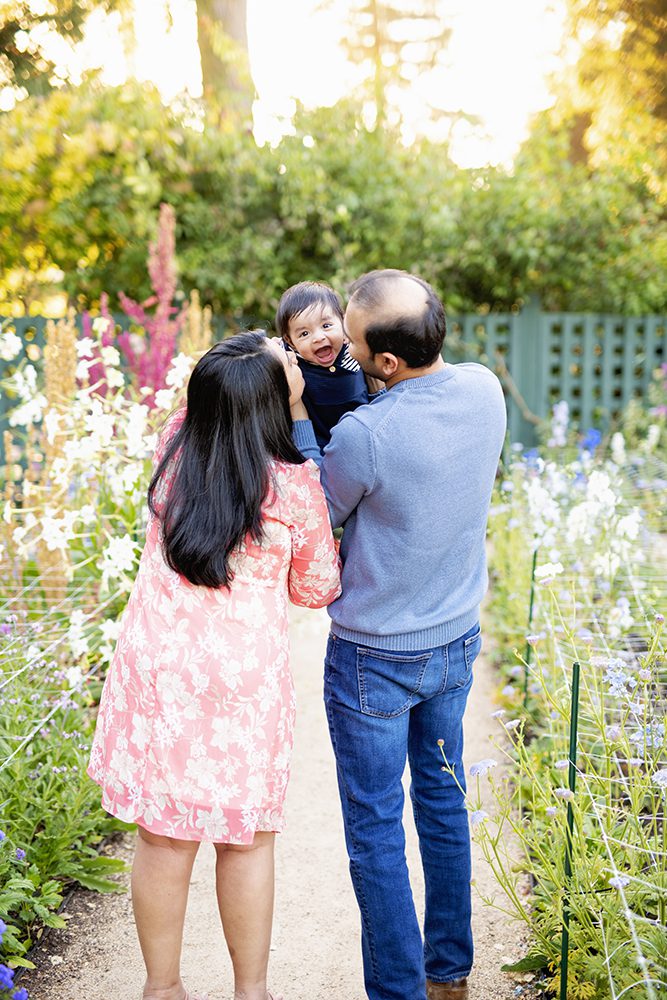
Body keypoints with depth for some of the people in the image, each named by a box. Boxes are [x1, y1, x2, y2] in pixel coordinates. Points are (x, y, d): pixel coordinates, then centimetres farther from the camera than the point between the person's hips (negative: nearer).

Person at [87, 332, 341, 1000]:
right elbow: (318, 590, 3)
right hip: (244, 681, -3)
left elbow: (210, 417, 23)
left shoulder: (173, 449, -2)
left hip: (155, 665, 3)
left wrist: (272, 375, 12)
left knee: (162, 839, 13)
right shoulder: (295, 487, -12)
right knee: (246, 840, 14)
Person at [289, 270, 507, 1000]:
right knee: (443, 799, 22)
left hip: (374, 658, -7)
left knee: (375, 829, 10)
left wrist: (295, 412, -10)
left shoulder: (363, 435, -30)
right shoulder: (484, 390, -10)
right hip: (457, 639, 7)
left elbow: (317, 516, -10)